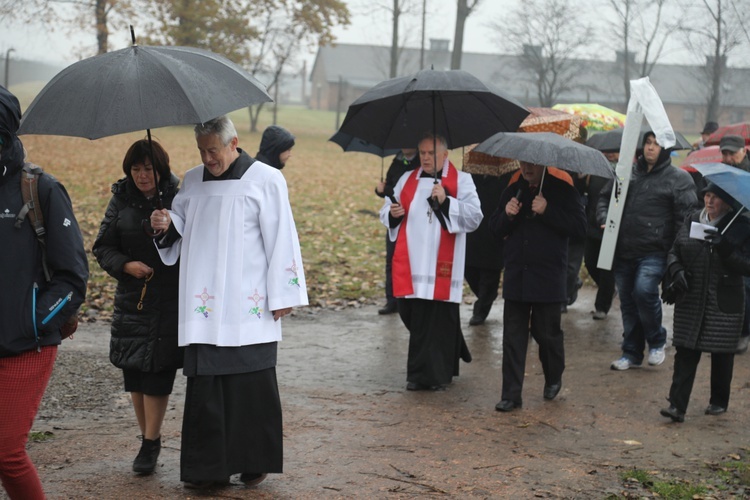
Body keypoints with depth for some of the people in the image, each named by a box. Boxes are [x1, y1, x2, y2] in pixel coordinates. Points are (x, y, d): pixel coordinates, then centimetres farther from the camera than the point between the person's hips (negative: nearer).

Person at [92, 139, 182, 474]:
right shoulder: (122, 200, 5)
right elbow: (103, 246, 7)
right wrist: (126, 265, -10)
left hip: (171, 299, -4)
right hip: (132, 296, 4)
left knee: (157, 372, -5)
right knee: (133, 372, 8)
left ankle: (150, 443, 7)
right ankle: (148, 439, 23)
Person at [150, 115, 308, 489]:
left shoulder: (265, 180, -2)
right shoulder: (192, 181, 12)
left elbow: (280, 239, -4)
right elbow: (182, 231, 19)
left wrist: (282, 297, -6)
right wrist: (167, 225, -5)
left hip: (248, 307, -4)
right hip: (204, 307, 4)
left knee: (252, 384, 2)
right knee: (205, 385, 2)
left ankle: (255, 460, 15)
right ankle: (209, 466, 10)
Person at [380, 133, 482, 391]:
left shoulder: (462, 181, 3)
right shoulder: (407, 179, 14)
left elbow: (474, 217, -7)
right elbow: (386, 212, 18)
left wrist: (446, 202, -17)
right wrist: (392, 213, -5)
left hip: (441, 266, -4)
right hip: (410, 263, 4)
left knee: (438, 319, -5)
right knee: (411, 313, 7)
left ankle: (434, 374, 4)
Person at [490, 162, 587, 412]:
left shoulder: (562, 189, -3)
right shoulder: (513, 190, 11)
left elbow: (579, 227, -12)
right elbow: (495, 229, 11)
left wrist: (547, 212, -20)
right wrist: (507, 215, -9)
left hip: (548, 277, -3)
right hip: (515, 276, 3)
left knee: (546, 332, 7)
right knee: (513, 337, 1)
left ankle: (553, 380, 33)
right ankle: (511, 394, 6)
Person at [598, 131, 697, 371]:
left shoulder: (678, 178, -1)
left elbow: (686, 217, -7)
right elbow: (605, 197, 21)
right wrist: (604, 220, 1)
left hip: (655, 252, -5)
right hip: (623, 251, 5)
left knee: (644, 291, -23)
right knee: (627, 301, 11)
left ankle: (657, 341, 2)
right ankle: (631, 353, 24)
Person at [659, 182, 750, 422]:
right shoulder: (692, 220, 7)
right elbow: (674, 252, 14)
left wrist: (725, 248, -26)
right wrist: (677, 271, -6)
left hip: (724, 303, -3)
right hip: (690, 301, 3)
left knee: (722, 354, 9)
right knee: (685, 352, -3)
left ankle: (719, 402, 27)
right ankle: (677, 405, -4)